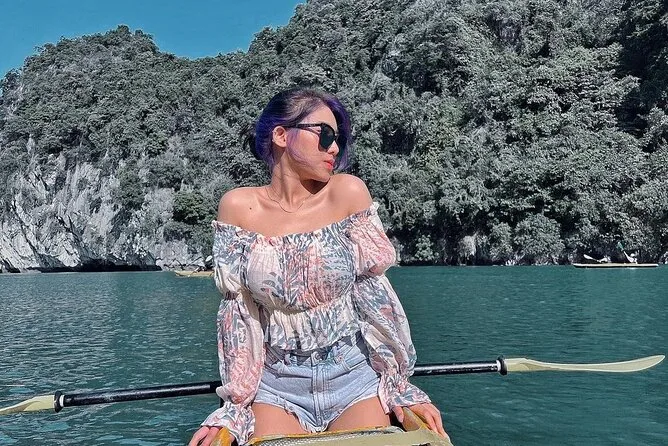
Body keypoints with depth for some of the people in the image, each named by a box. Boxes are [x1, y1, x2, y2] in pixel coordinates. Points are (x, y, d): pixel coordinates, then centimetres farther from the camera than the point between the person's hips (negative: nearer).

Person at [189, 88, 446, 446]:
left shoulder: (348, 192, -7)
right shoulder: (238, 206, -5)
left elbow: (373, 292, -3)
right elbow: (237, 311, -2)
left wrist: (401, 386, -2)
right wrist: (235, 406, -2)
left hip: (354, 379, 0)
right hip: (277, 388, 0)